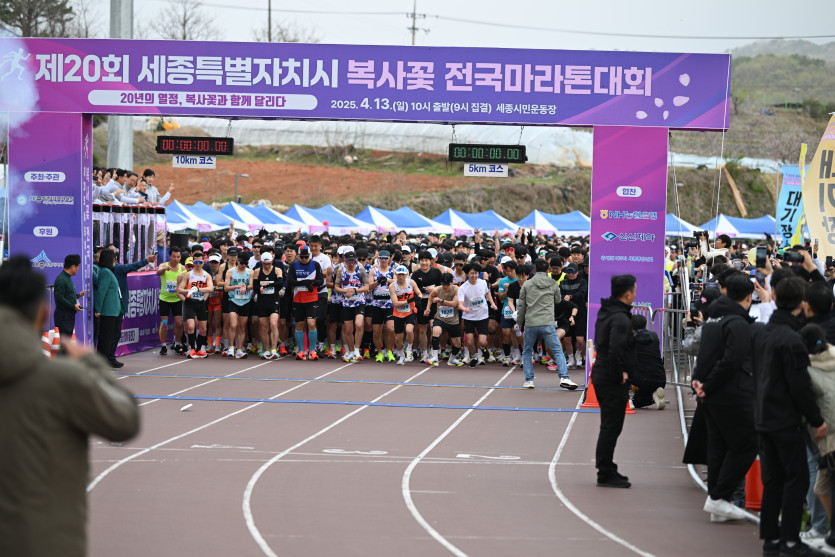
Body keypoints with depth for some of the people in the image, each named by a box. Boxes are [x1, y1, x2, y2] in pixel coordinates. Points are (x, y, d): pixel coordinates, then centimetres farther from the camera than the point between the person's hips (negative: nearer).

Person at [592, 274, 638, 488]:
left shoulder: (605, 312, 13)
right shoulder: (620, 318, -19)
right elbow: (616, 348, -33)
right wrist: (619, 373, -21)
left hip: (601, 376, 10)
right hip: (613, 382, -10)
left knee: (609, 426, 17)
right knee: (611, 427, -4)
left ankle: (607, 470, 25)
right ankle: (605, 474, 0)